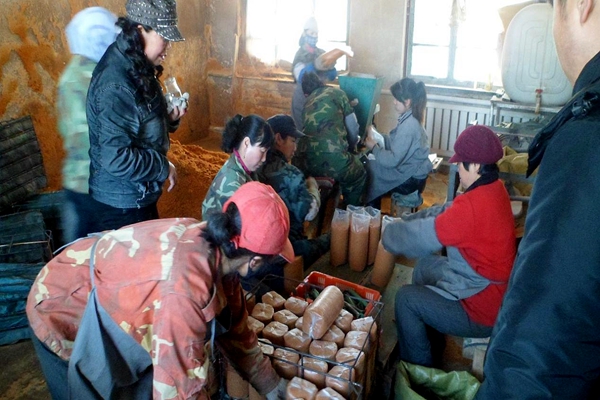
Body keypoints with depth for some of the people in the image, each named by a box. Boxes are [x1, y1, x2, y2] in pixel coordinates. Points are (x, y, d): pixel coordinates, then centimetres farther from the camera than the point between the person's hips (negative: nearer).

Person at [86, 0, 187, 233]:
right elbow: (116, 158, -30)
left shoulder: (137, 69, 3)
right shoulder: (116, 85, -26)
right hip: (121, 205, -9)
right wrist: (163, 167, -18)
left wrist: (170, 118, -2)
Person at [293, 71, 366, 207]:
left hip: (305, 162, 5)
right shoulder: (337, 93, 16)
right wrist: (352, 148, 38)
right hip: (333, 158, -4)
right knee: (358, 176, 28)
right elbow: (353, 128, 17)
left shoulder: (307, 104, 26)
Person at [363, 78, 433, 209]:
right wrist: (376, 136, -1)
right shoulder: (409, 119, 3)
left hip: (411, 180, -9)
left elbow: (393, 160, -26)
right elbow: (395, 143, 11)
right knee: (370, 165, 10)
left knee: (367, 170, 0)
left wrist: (374, 148, -12)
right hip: (411, 172, 9)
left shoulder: (408, 126, -26)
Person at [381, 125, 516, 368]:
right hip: (495, 290, 9)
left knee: (405, 298, -3)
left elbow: (420, 236, -23)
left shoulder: (473, 205, -31)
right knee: (425, 264, 21)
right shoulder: (493, 189, -2)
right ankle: (432, 342, 36)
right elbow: (445, 213, 6)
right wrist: (404, 221, 2)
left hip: (484, 312, -9)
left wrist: (388, 233, -4)